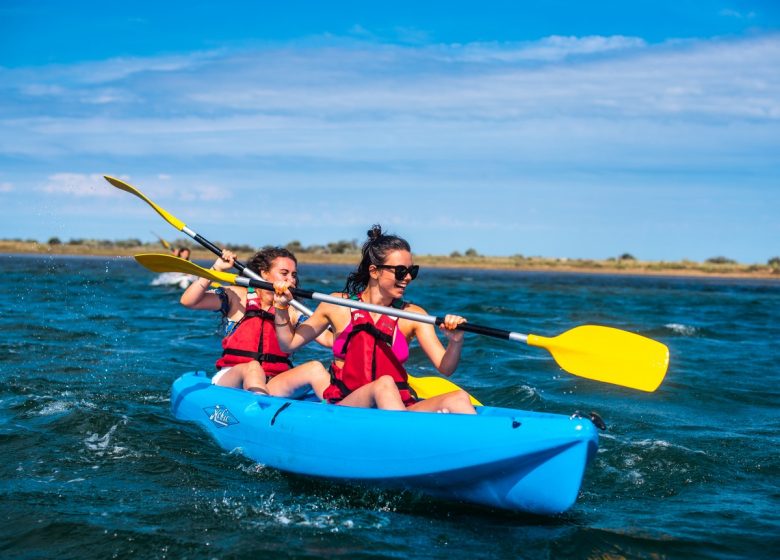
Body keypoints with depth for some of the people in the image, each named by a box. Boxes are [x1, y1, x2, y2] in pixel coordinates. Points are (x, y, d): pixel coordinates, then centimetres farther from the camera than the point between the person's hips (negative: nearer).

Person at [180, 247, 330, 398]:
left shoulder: (292, 311, 13)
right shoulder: (237, 296, 7)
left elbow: (327, 337, 1)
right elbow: (188, 301, -2)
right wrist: (216, 269, -8)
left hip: (272, 386, 3)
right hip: (230, 380, -3)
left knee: (314, 369, -23)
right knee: (252, 368, -36)